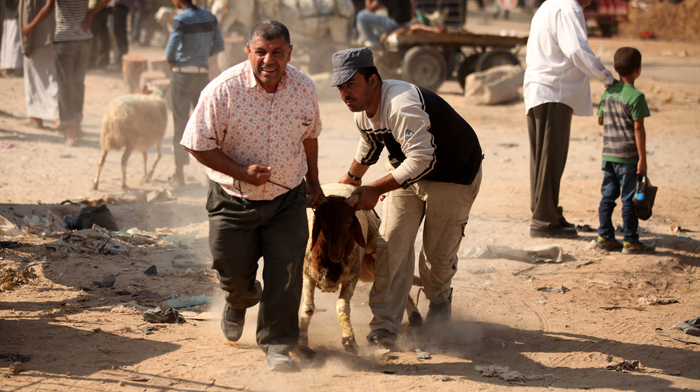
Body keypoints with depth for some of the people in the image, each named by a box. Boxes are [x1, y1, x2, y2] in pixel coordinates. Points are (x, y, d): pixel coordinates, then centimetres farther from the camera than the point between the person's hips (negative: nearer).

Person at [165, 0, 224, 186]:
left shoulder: (181, 19, -13)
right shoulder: (209, 17, 5)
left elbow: (171, 51, -15)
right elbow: (219, 46, 10)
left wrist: (171, 63, 5)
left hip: (183, 74, -5)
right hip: (203, 73, 5)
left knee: (180, 123, 3)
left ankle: (180, 172, 6)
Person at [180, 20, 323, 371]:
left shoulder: (303, 88, -6)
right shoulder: (223, 90, -19)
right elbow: (198, 144, -13)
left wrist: (313, 181, 22)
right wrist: (242, 172, -23)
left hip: (287, 199, 2)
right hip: (233, 199, -2)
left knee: (285, 270, -7)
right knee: (234, 270, 9)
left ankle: (277, 343, 7)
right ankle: (239, 302, 45)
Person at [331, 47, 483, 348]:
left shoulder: (401, 106, -35)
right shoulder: (363, 111, -4)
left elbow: (422, 159, -40)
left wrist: (375, 190, -34)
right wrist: (352, 177, 37)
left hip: (453, 175, -7)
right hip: (407, 173, 7)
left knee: (437, 254, -2)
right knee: (391, 244, -8)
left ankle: (439, 302, 33)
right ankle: (384, 325, -6)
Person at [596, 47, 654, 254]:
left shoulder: (608, 92, 6)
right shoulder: (636, 96, -14)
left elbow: (601, 120, 16)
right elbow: (638, 129, -15)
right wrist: (642, 158, -12)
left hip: (608, 154, 6)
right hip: (628, 157, -6)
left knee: (608, 195, 11)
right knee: (630, 199, 0)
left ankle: (605, 237, 14)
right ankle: (630, 241, 4)